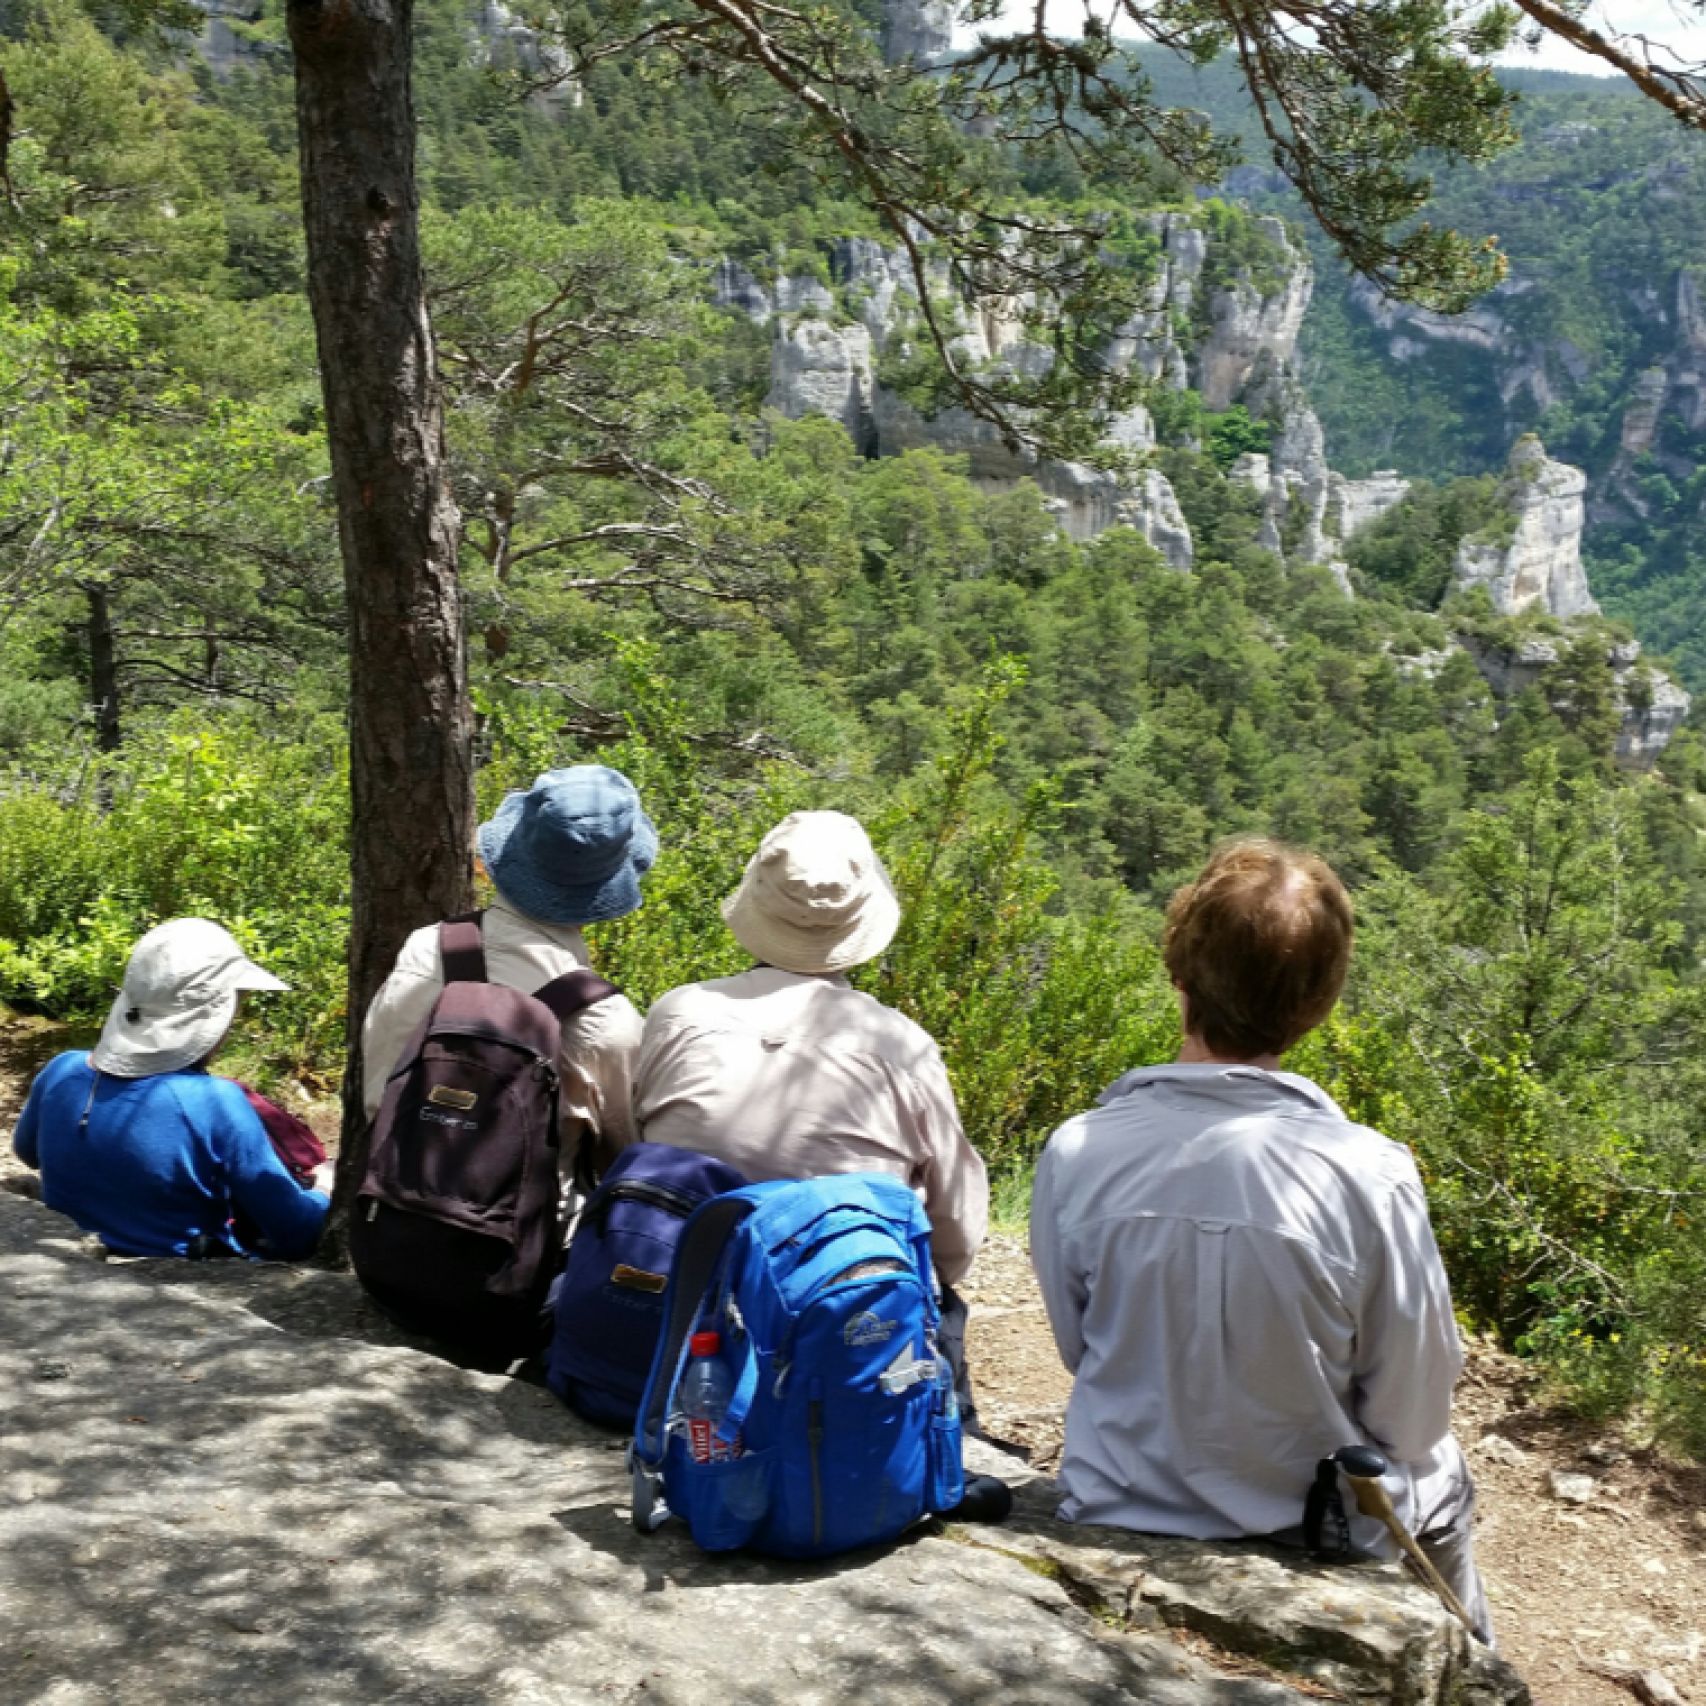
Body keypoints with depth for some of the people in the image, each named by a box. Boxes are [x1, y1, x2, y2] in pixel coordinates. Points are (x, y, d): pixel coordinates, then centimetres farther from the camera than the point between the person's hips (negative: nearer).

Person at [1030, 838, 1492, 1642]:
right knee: (1439, 1477, 30)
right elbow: (1411, 1416, -14)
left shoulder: (1076, 1154, -18)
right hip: (1317, 1543, -2)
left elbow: (1078, 1347, -2)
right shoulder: (1371, 1176, -25)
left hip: (1122, 1518, 3)